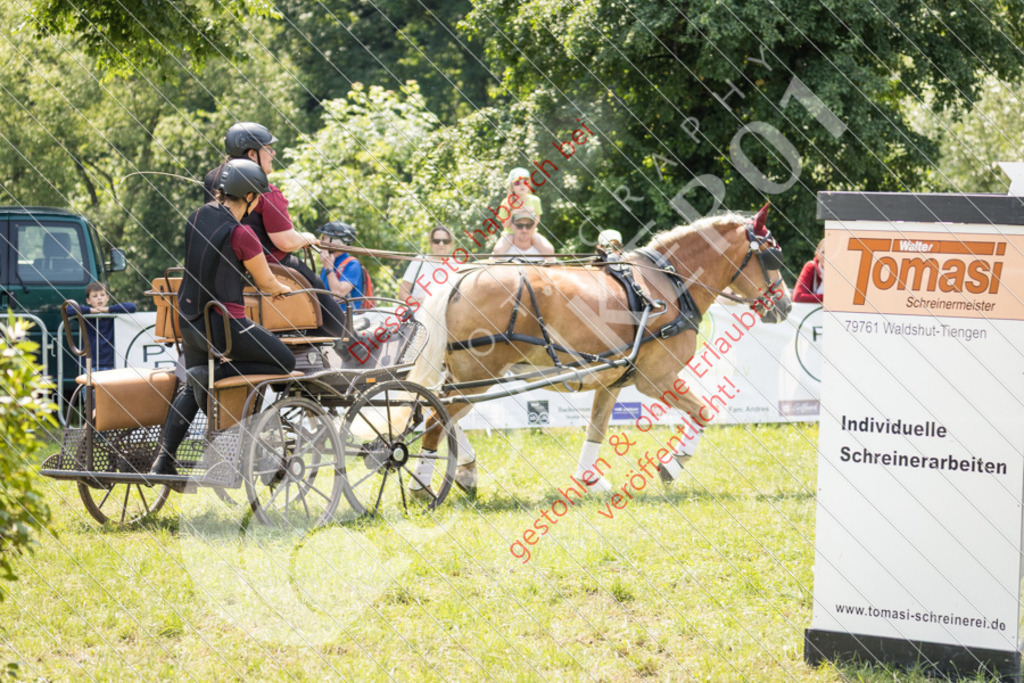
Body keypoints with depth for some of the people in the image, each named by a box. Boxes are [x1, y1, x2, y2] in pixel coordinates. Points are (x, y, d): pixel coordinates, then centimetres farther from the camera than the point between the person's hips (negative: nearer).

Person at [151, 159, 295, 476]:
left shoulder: (197, 217, 4)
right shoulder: (240, 234, -17)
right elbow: (266, 282, -5)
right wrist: (281, 290, 19)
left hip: (190, 319, 8)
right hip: (224, 324, -8)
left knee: (192, 390, 25)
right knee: (286, 364, 6)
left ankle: (164, 460, 15)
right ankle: (214, 374, -10)